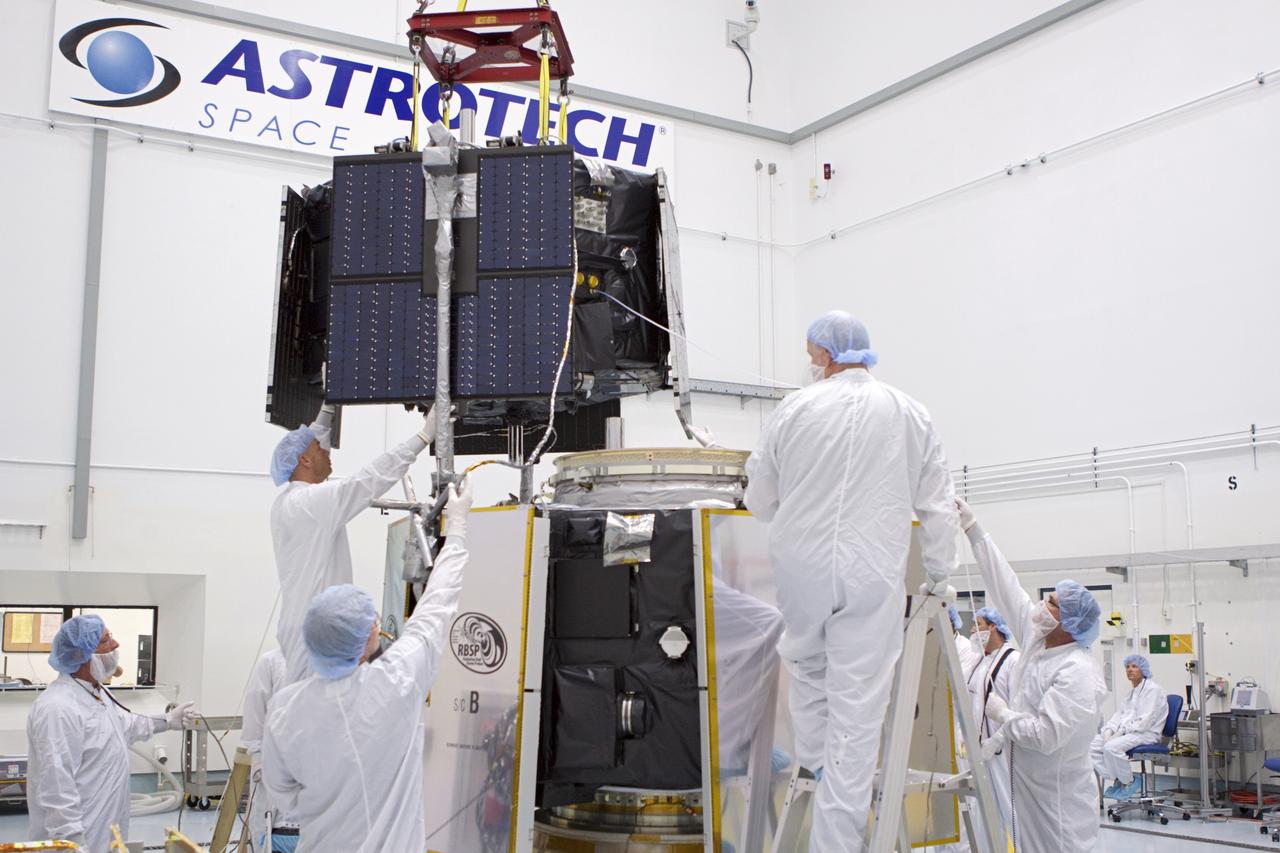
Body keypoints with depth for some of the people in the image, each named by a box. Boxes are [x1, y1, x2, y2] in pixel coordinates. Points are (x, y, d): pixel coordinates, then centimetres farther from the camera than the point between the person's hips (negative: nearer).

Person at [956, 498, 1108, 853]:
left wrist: (1001, 714, -12)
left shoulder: (1078, 672, -20)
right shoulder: (1036, 639, 3)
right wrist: (972, 528, 5)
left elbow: (1046, 735, -26)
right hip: (1024, 786, 8)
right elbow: (1006, 586, 5)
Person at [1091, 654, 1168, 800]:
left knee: (1111, 747, -32)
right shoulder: (1133, 691, 20)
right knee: (1092, 745, -10)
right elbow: (1120, 713, 16)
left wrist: (1121, 731, -21)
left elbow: (1145, 721, -18)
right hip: (1129, 732, 9)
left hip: (1147, 733, -9)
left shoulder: (1153, 689, -9)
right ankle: (1117, 780, -2)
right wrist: (1109, 730, -4)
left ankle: (1129, 782, -10)